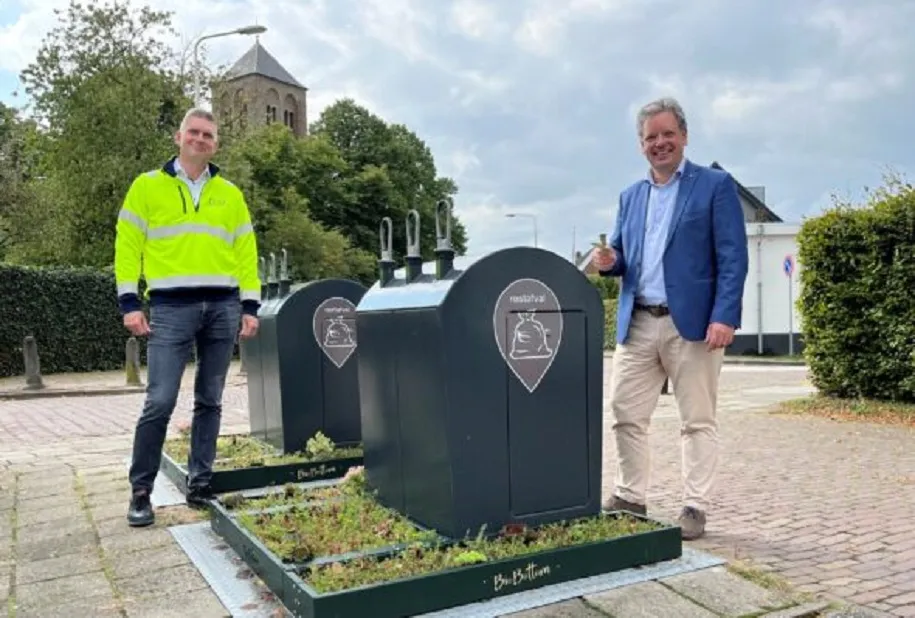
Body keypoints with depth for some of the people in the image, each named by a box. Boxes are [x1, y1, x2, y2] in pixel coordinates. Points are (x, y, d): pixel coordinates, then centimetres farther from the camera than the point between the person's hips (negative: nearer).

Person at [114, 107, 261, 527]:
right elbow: (128, 245, 3)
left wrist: (250, 306, 4)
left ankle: (199, 485, 17)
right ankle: (141, 492, 8)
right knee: (159, 402, -7)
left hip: (223, 307, 3)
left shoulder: (230, 194, 15)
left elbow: (245, 253, 12)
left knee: (209, 401, 7)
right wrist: (130, 303, -6)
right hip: (171, 308, -3)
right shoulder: (147, 186, 7)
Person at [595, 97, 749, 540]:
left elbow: (733, 257, -7)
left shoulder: (716, 185, 1)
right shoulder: (630, 196, 17)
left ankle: (695, 509, 14)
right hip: (637, 324, 5)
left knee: (698, 420, 4)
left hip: (693, 323, -5)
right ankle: (629, 499, 19)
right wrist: (609, 262, -5)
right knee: (625, 415, 5)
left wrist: (724, 317, -17)